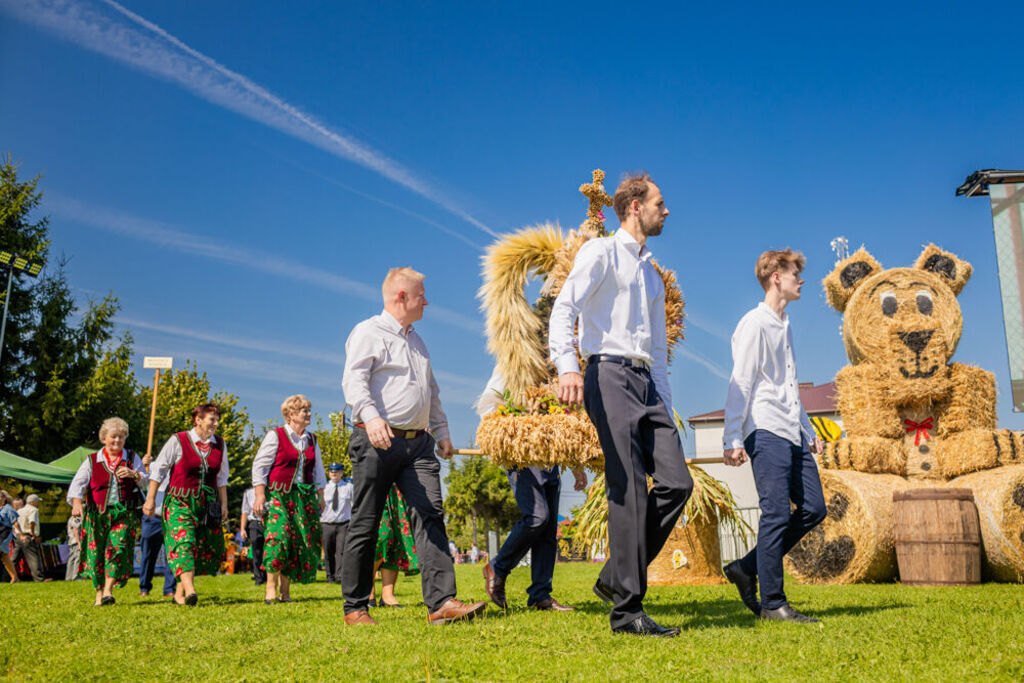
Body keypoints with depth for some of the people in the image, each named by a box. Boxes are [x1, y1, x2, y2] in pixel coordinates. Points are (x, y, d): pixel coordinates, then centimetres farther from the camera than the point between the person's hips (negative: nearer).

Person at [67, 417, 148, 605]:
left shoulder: (132, 458, 13)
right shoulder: (92, 461, 10)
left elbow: (145, 482, 8)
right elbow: (78, 483, 0)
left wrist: (133, 474, -13)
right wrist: (77, 503, -17)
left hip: (124, 513, 0)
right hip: (97, 513, 0)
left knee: (118, 547, -16)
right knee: (96, 551, -3)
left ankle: (108, 589, -11)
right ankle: (99, 593, 9)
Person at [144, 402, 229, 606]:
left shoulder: (219, 444, 9)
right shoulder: (178, 441, -5)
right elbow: (158, 469, 1)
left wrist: (224, 505, 13)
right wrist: (150, 499, -1)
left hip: (207, 503, 5)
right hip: (180, 501, -5)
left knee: (210, 549, 1)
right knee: (183, 542, -20)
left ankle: (179, 593, 13)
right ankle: (190, 592, -31)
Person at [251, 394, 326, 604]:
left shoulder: (311, 440, 16)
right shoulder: (275, 436, 1)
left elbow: (318, 471, 22)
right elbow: (260, 465, -3)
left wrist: (320, 497, 16)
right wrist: (259, 495, -11)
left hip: (304, 497, 5)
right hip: (278, 494, -5)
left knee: (300, 542, -2)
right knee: (279, 536, -20)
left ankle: (285, 590, 6)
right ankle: (271, 586, -9)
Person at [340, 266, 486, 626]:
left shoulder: (416, 340, 25)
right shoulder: (368, 332, 0)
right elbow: (354, 380, -14)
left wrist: (441, 431, 26)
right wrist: (370, 416, -31)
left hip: (417, 443, 7)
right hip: (379, 442, -6)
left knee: (431, 515, -7)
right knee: (365, 526, 0)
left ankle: (441, 602, -11)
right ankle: (355, 608, 11)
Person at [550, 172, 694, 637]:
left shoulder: (653, 276, 27)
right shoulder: (601, 252, 5)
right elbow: (563, 308, -10)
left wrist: (666, 410, 18)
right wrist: (568, 366, -27)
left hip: (646, 381, 7)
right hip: (610, 374, -7)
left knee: (677, 483, -5)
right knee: (629, 491, -11)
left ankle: (615, 578, 8)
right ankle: (627, 610, -5)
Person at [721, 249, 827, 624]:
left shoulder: (785, 326, 21)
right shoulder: (755, 324, -6)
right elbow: (740, 385, -12)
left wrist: (808, 431, 27)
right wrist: (733, 440, -18)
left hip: (791, 434, 9)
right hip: (766, 433, -9)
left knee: (814, 508, 6)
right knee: (776, 514, -8)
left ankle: (747, 568, 14)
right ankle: (772, 603, 0)